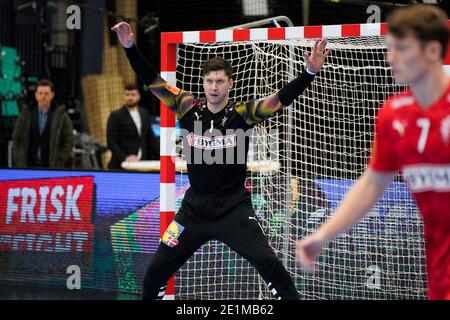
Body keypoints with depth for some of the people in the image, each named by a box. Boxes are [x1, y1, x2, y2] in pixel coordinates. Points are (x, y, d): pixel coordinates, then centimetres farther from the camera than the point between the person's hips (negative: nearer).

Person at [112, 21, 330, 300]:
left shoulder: (242, 113, -8)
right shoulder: (189, 108, -3)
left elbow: (282, 98, -17)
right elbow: (152, 80, -3)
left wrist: (311, 72, -31)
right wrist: (131, 47, -13)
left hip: (234, 207, -3)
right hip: (194, 207, 3)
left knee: (269, 264, -19)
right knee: (156, 271, 3)